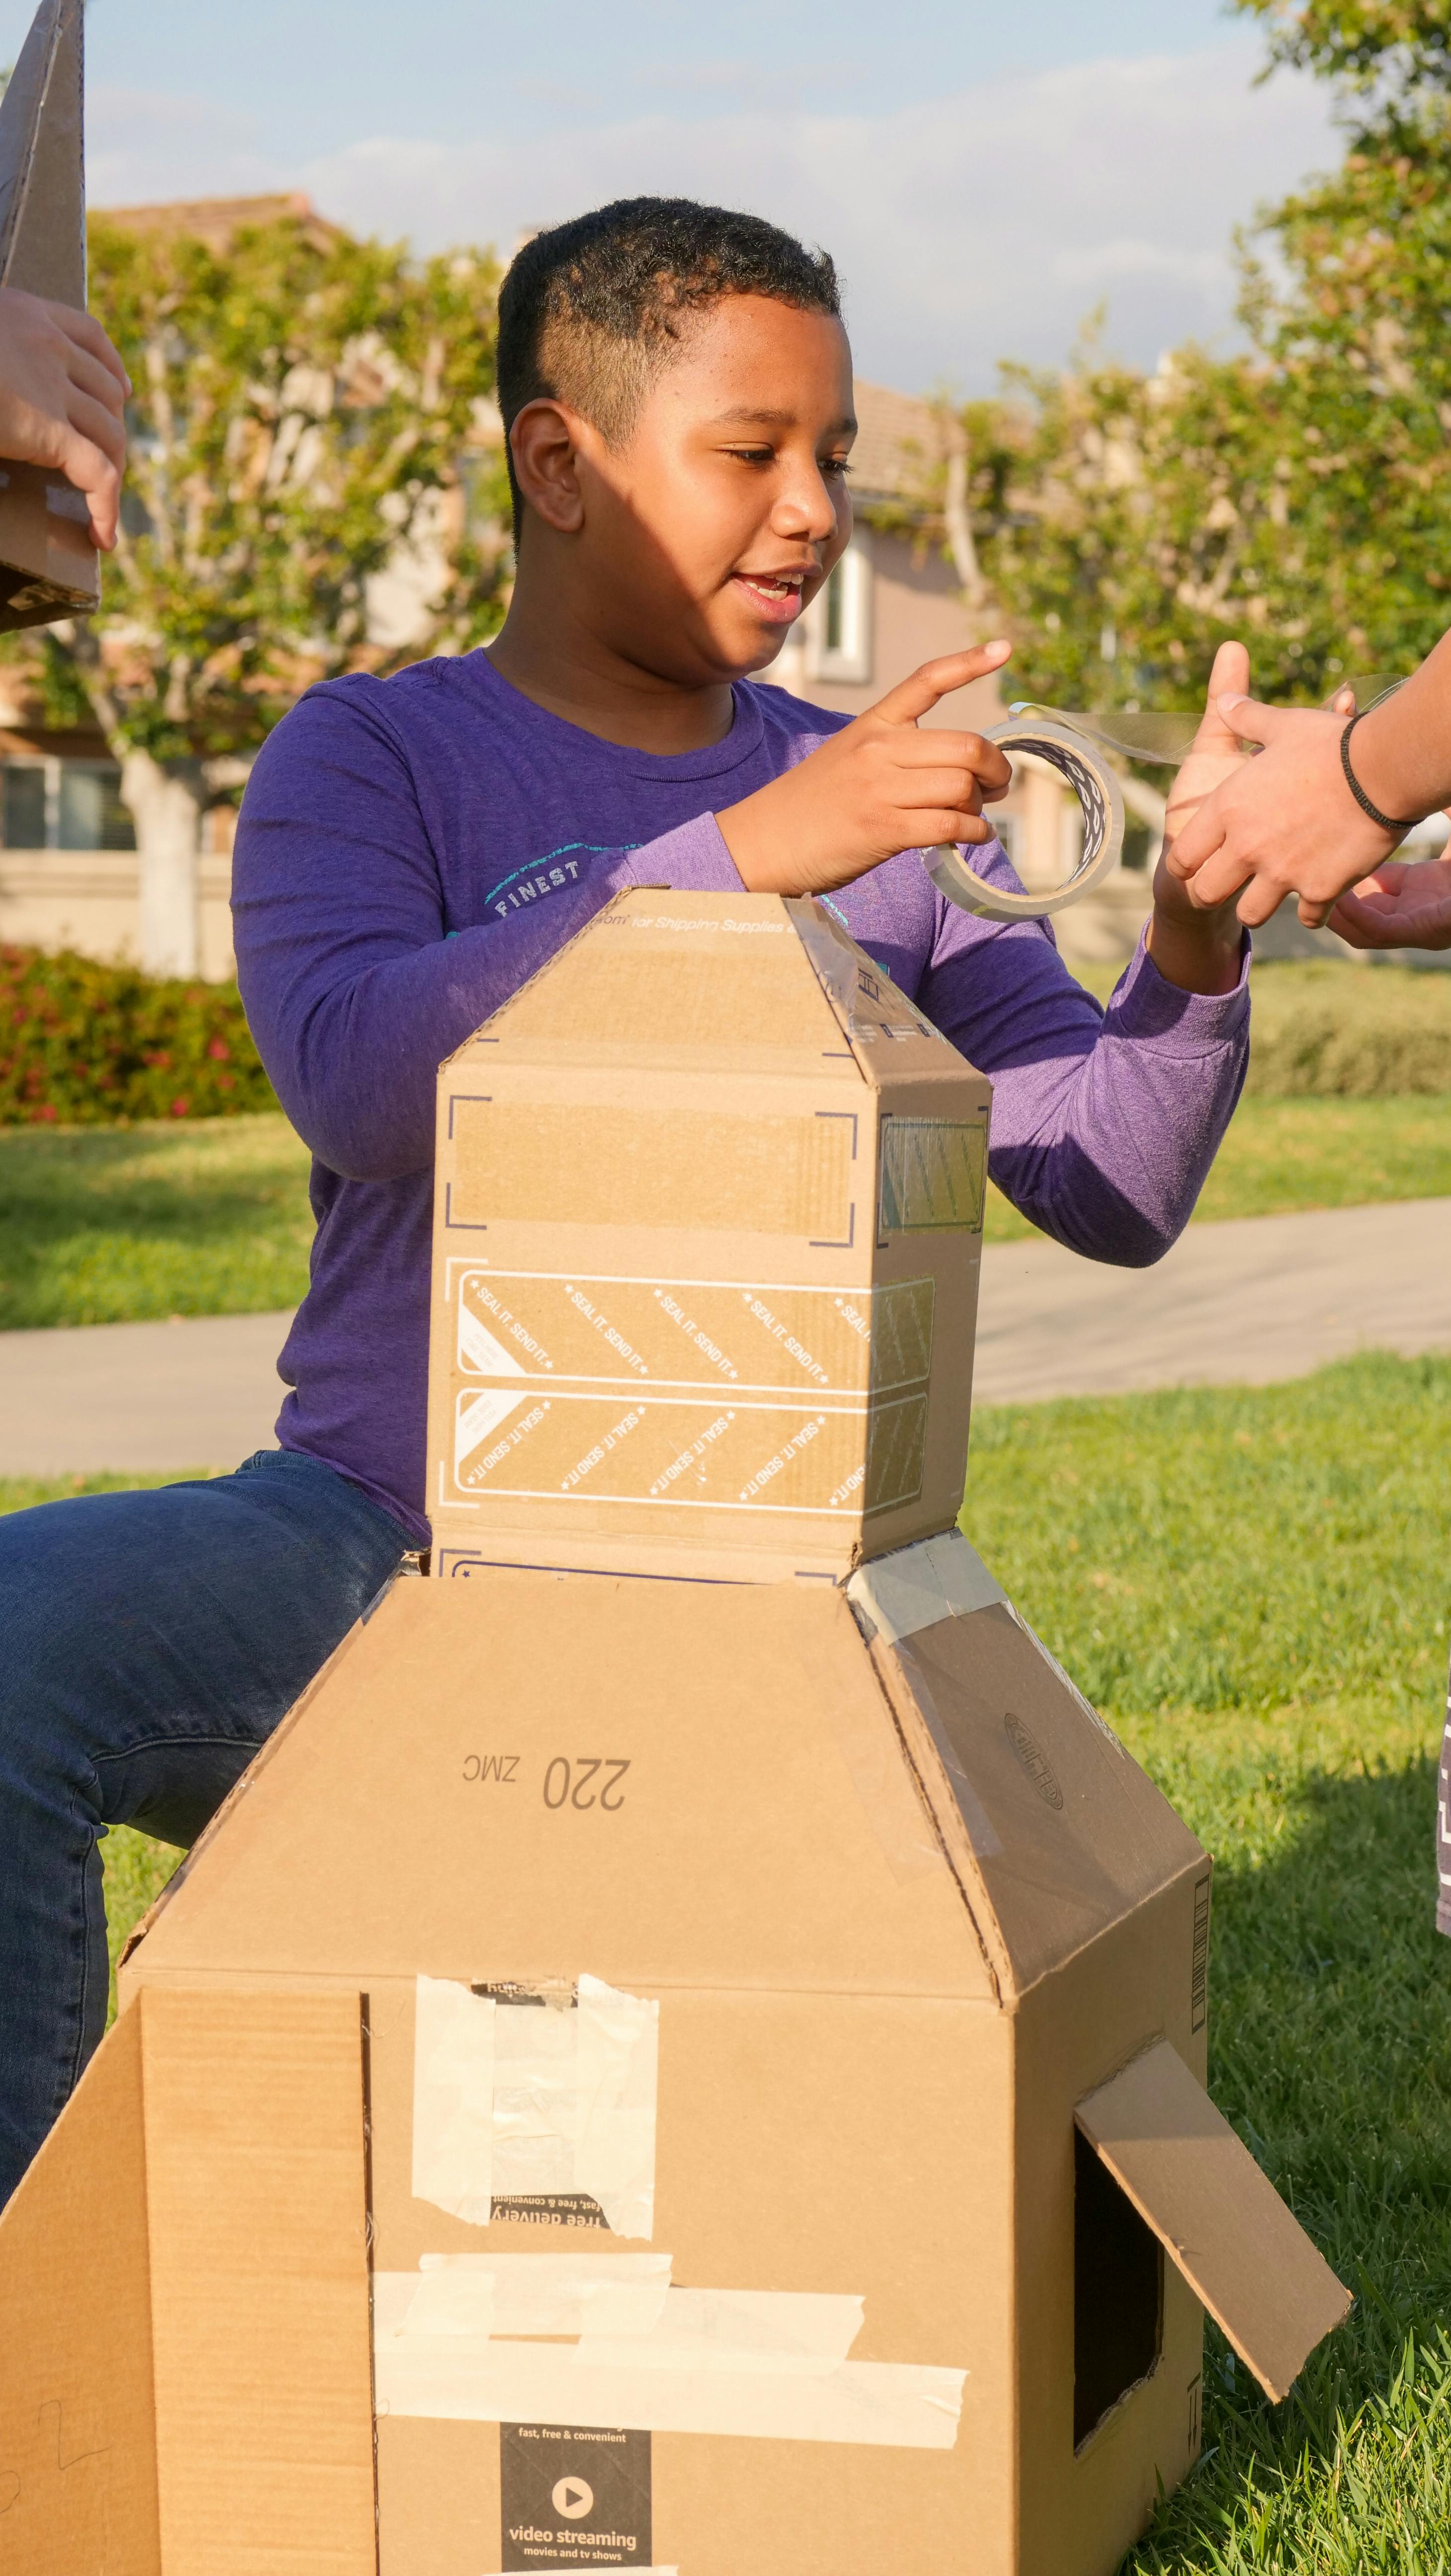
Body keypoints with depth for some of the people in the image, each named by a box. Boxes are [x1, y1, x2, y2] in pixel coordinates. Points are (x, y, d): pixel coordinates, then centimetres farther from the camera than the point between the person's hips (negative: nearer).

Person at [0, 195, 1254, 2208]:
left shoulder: (882, 807, 13)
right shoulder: (374, 757, 4)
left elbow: (1110, 1194, 7)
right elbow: (351, 1076, -18)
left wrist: (1193, 948, -14)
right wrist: (743, 855, -25)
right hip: (385, 1531, -2)